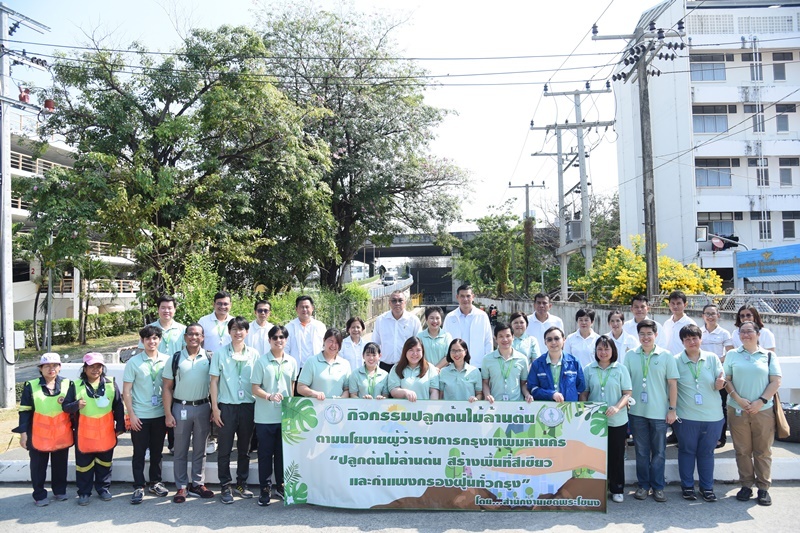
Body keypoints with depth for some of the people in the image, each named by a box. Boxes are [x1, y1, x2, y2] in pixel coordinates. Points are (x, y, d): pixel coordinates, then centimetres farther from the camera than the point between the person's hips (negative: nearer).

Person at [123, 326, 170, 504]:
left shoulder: (167, 360, 0)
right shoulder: (134, 362, -5)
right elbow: (126, 391, -4)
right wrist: (131, 415, -9)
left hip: (160, 414, 2)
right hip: (140, 416, -2)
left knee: (157, 451, 13)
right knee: (139, 453, 5)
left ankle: (155, 482, 27)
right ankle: (139, 487, 16)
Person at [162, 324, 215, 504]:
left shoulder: (209, 358, 1)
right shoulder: (175, 359, 0)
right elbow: (167, 388, 0)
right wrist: (168, 414, -5)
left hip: (203, 408, 1)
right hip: (181, 408, -1)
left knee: (200, 449, 11)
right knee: (180, 450, 8)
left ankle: (197, 484, 23)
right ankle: (181, 487, 17)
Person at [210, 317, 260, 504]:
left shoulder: (254, 354, 3)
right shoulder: (220, 353, -1)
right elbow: (214, 381, 0)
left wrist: (258, 406, 1)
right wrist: (215, 407, -5)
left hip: (248, 406, 2)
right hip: (226, 406, -2)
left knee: (244, 448, 11)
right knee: (225, 449, 4)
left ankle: (241, 483, 24)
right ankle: (225, 486, 15)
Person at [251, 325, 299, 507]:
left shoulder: (291, 362, 4)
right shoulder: (261, 361, -6)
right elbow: (255, 389, -7)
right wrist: (270, 396, -23)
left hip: (285, 415, 3)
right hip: (265, 417, -3)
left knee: (283, 452, 12)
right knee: (265, 454, 5)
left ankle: (280, 485, 26)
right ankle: (265, 489, 17)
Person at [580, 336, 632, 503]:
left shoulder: (621, 369, 0)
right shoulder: (588, 369, 4)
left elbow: (627, 393, -2)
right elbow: (584, 393, 6)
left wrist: (617, 407, -18)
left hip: (617, 421, -1)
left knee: (616, 455, 7)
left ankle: (617, 489, 21)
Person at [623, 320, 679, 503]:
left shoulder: (666, 356, -2)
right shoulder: (630, 356, 2)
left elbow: (672, 384, 0)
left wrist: (672, 409, -3)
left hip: (659, 412, -1)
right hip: (637, 411, 1)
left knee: (659, 452, 7)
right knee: (641, 451, 10)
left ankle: (658, 486, 19)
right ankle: (643, 485, 21)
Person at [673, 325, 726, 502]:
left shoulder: (712, 358, 3)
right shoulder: (676, 361, -2)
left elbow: (720, 383, 1)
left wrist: (720, 382, -22)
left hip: (712, 415, 1)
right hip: (686, 416, -1)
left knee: (707, 452, 11)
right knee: (687, 451, 8)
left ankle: (707, 487, 23)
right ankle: (687, 486, 21)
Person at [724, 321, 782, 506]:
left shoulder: (769, 356, 6)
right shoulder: (732, 355, 8)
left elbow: (776, 382, 1)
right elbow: (726, 379, 4)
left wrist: (761, 401, -10)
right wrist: (738, 399, -10)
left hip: (763, 410, -1)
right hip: (737, 410, 1)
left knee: (763, 451, 4)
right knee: (742, 450, 5)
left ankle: (763, 487, 15)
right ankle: (746, 485, 16)